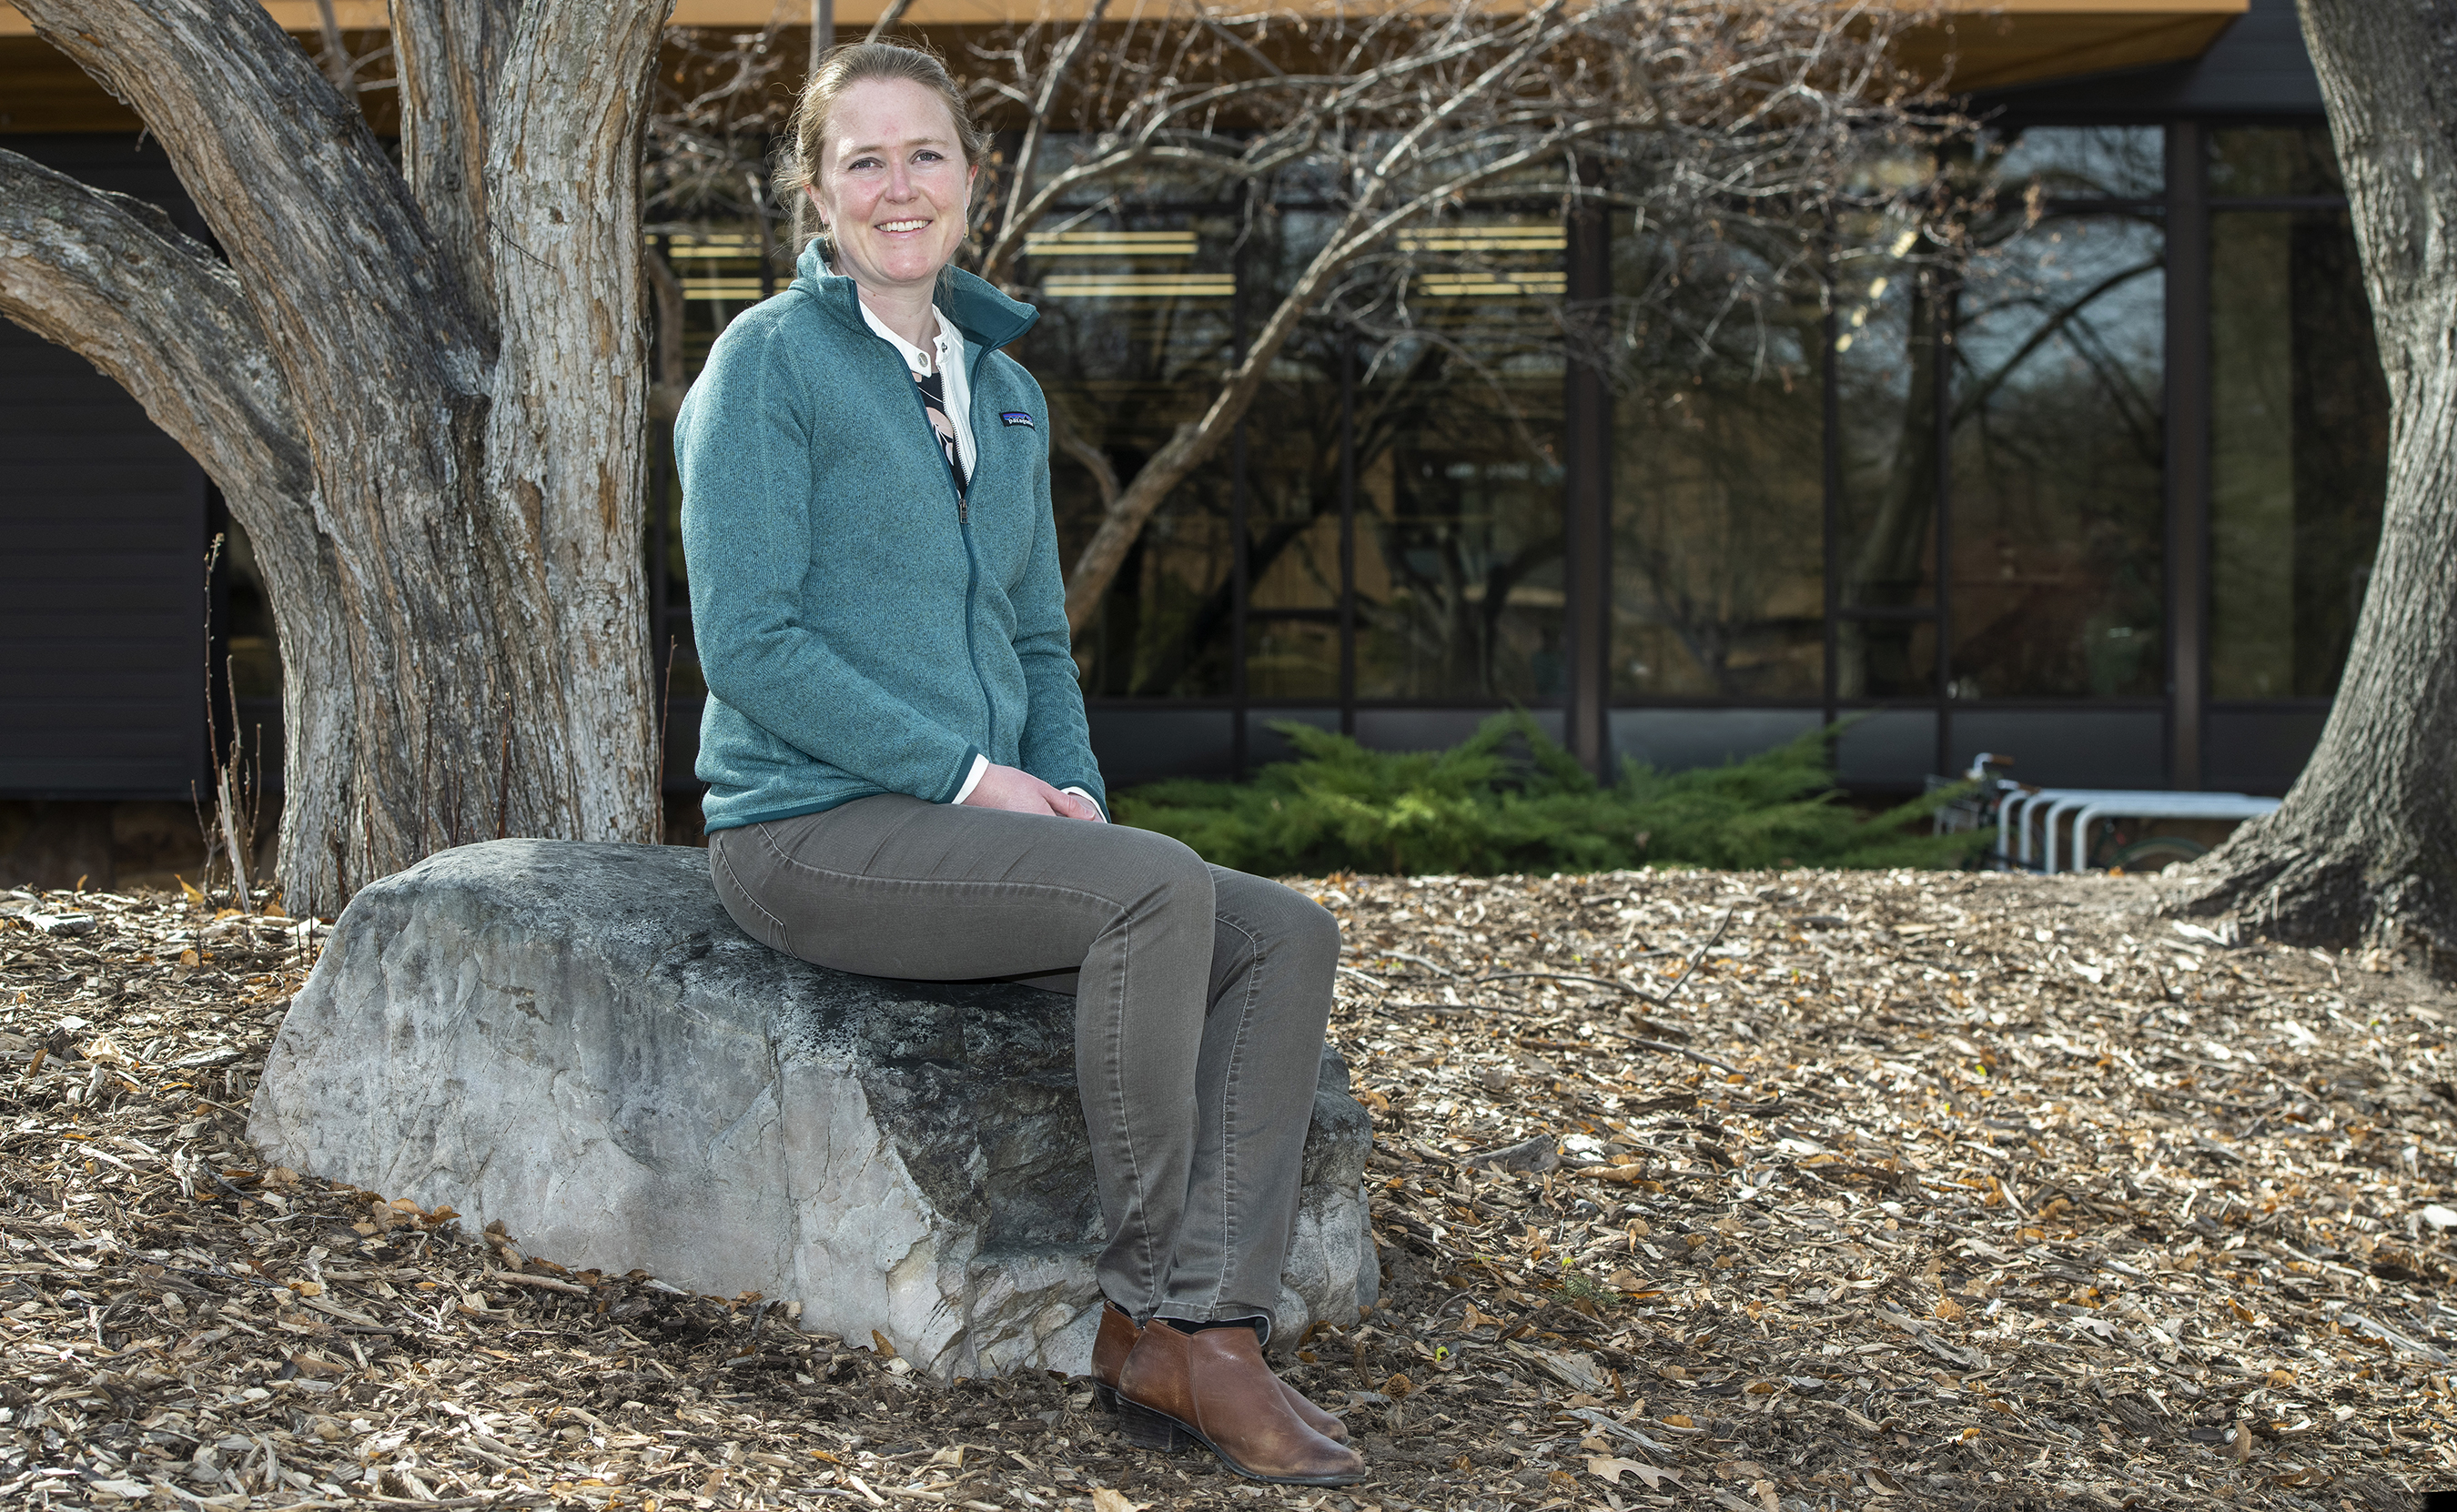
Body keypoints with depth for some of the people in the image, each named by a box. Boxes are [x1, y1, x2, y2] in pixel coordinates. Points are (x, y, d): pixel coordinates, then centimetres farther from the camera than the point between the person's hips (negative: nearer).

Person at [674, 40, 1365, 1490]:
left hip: (976, 826, 8)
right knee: (1158, 887, -29)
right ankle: (1149, 1305, -19)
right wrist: (969, 775, -17)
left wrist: (1072, 789, 1)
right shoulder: (771, 360, -7)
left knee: (1288, 934, -12)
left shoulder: (1006, 390, 16)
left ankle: (1211, 1330, -21)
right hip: (813, 829, -8)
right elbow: (749, 640, -14)